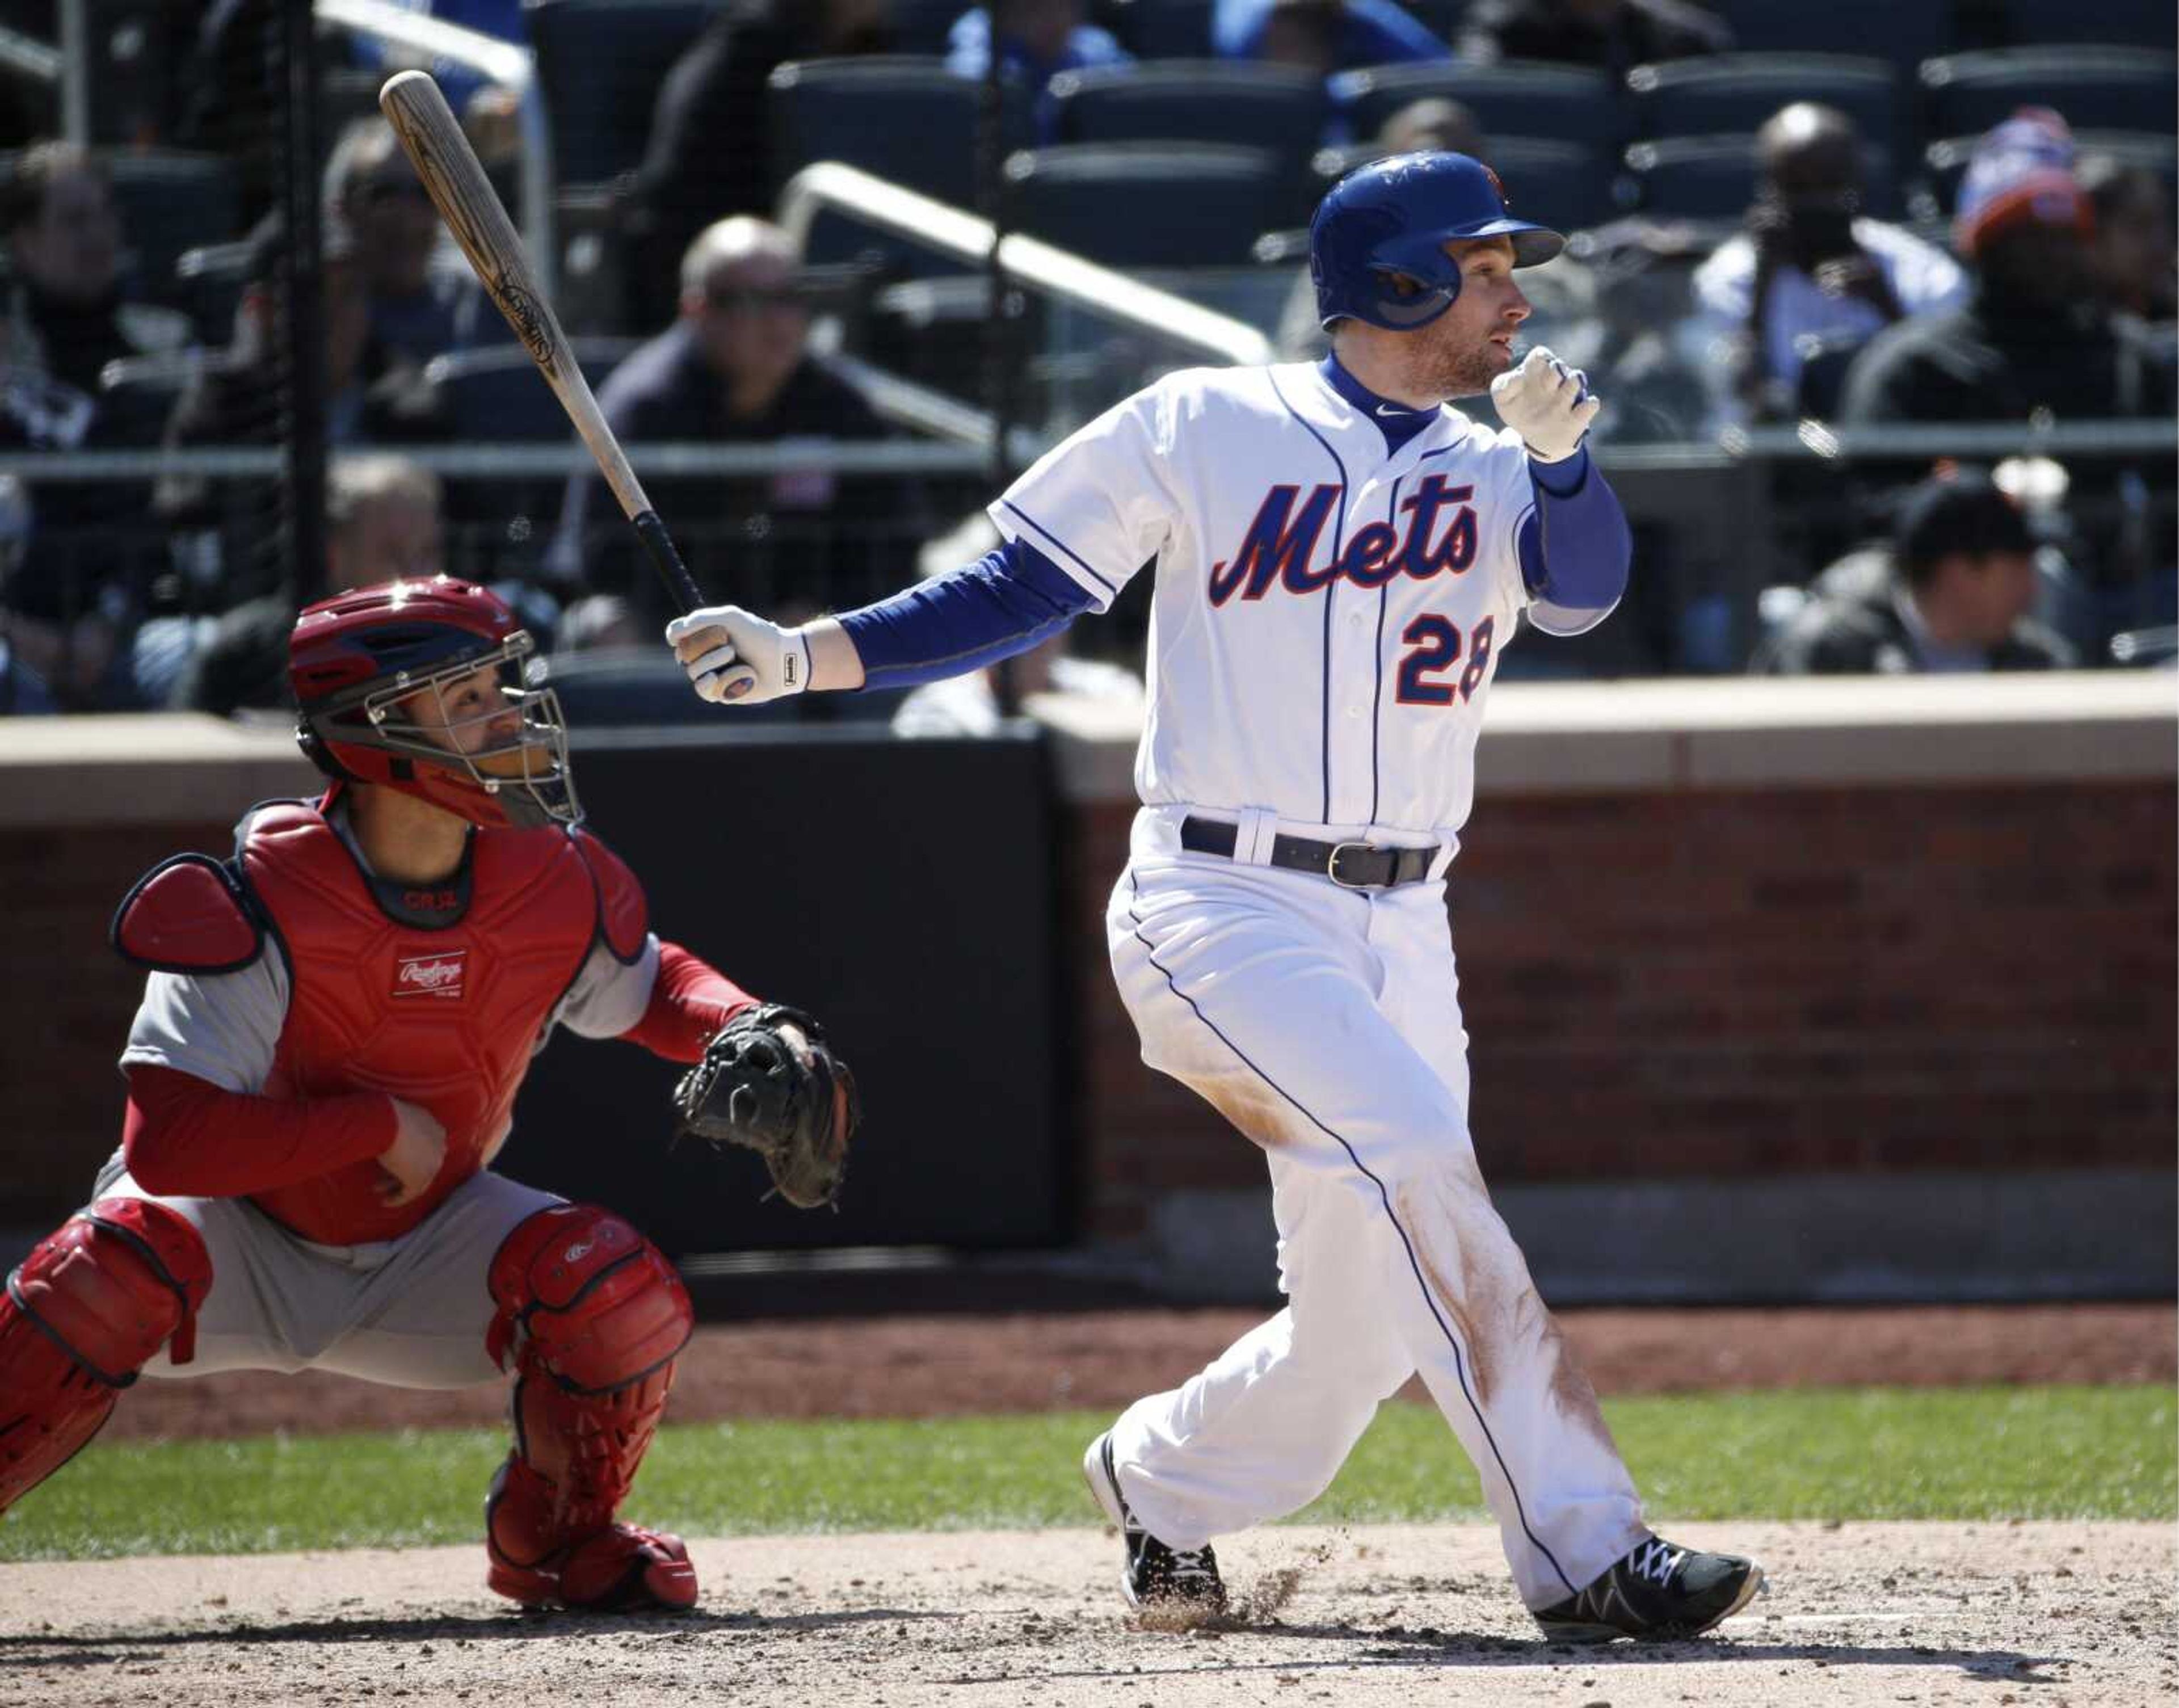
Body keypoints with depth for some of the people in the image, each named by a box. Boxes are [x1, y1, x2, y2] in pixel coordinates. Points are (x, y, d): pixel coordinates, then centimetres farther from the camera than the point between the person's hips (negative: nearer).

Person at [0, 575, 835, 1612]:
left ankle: (556, 1539, 7)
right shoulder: (260, 907, -27)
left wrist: (743, 1033, -11)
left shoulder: (555, 889, -12)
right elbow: (165, 1143, -34)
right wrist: (382, 1127, -32)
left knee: (619, 1294, -23)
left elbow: (648, 988, 12)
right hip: (247, 1245, -4)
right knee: (118, 1266, -37)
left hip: (427, 1253, 4)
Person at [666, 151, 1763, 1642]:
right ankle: (1585, 1553, -28)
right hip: (1221, 914, -5)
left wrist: (1556, 451, -28)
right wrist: (807, 656, -8)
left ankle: (1162, 1485, 32)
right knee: (1416, 1156, -25)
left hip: (1400, 931, 6)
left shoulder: (1495, 472, 10)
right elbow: (1019, 589, 2)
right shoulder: (1204, 429, -1)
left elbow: (1583, 589, -9)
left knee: (1361, 1325, 3)